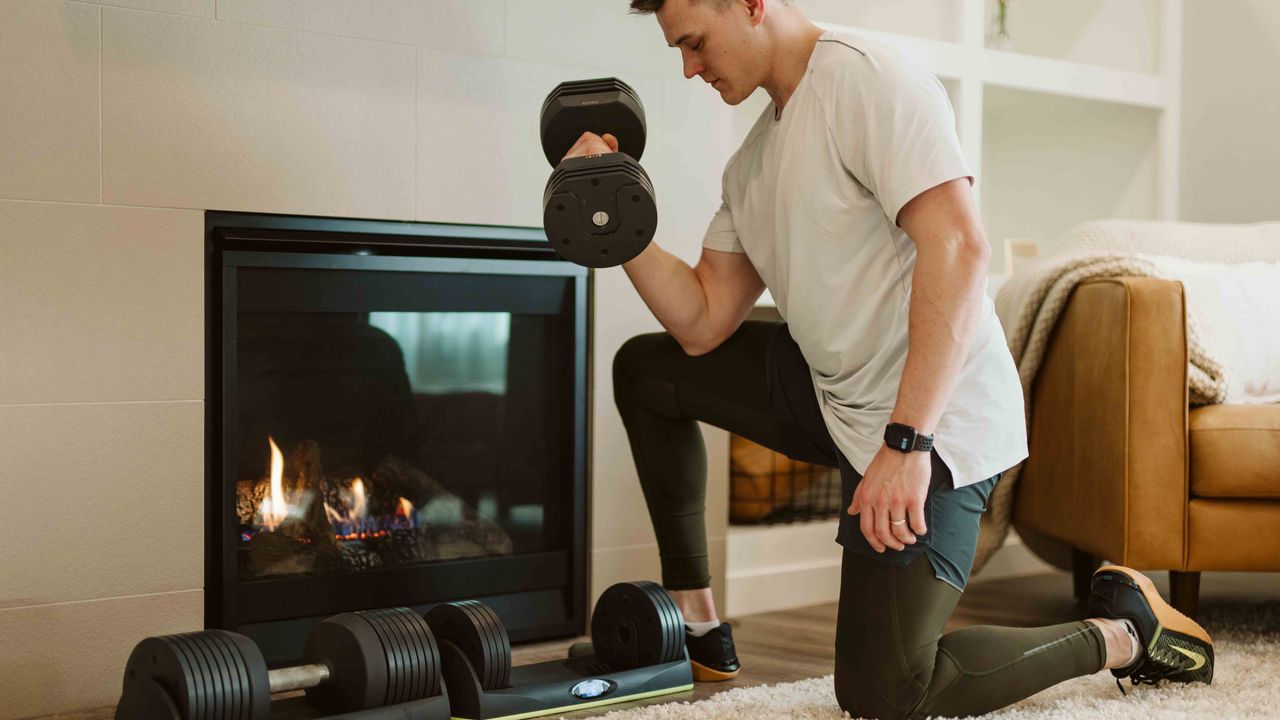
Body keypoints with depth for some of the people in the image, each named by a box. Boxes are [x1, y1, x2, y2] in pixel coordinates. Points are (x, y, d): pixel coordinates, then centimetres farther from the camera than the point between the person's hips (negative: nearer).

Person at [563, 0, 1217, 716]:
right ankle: (697, 627, 18)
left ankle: (1122, 629, 9)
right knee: (645, 369, 15)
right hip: (834, 391, 9)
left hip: (931, 421, -9)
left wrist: (905, 443, -30)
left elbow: (958, 247, -27)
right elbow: (703, 324, 9)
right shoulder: (753, 159, 12)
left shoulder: (870, 79, -16)